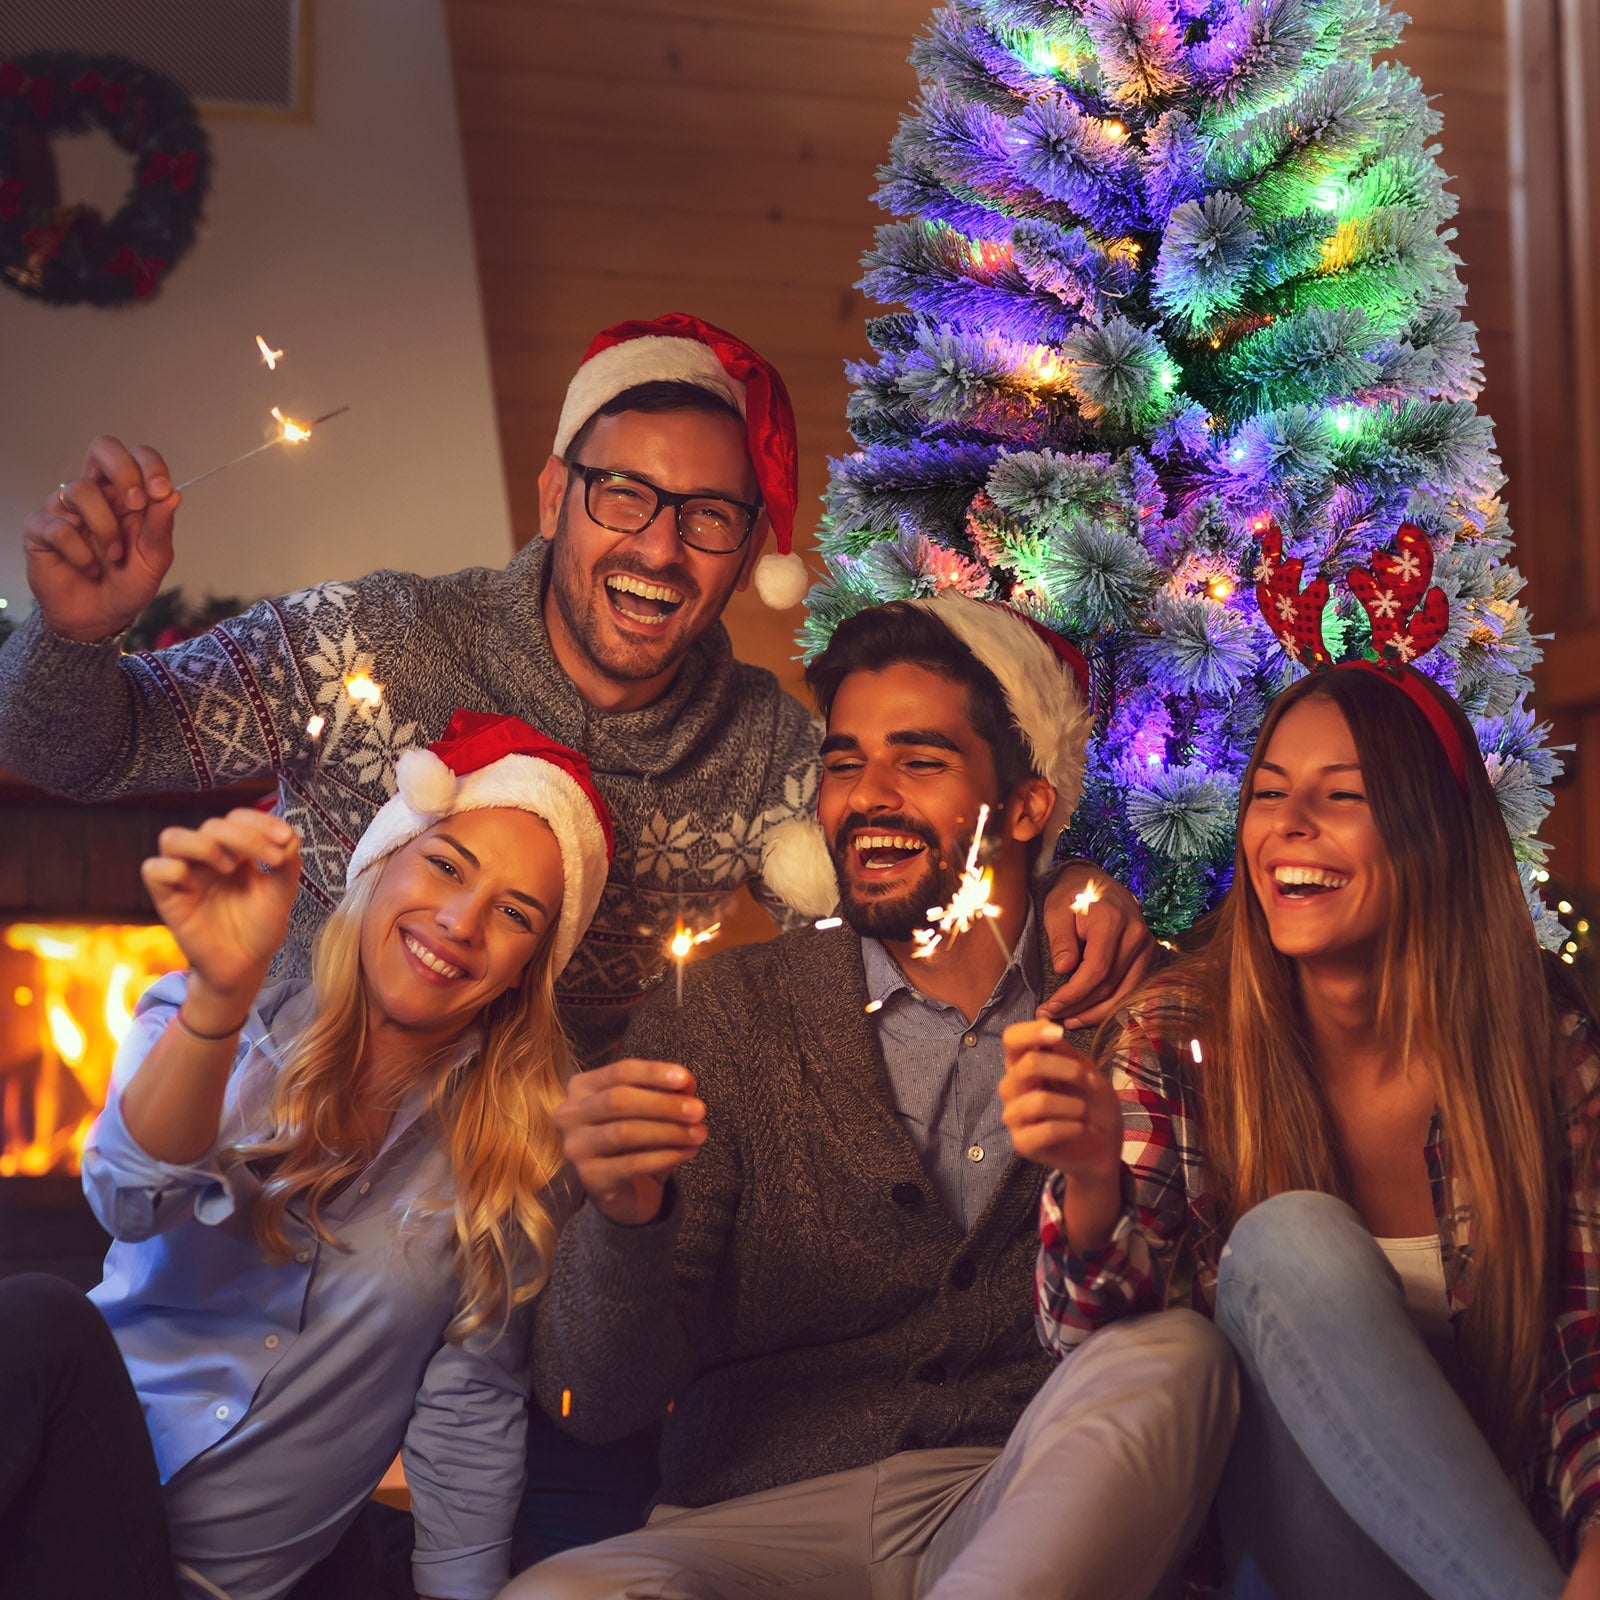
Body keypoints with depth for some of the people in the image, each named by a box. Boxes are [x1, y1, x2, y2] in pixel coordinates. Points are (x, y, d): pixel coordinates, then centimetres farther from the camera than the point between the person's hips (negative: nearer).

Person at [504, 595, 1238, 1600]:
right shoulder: (718, 1020, 4)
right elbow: (596, 1402, 0)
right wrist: (625, 1218, -22)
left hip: (1035, 1516, 1)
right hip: (769, 1517, 0)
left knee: (1173, 1356, -29)